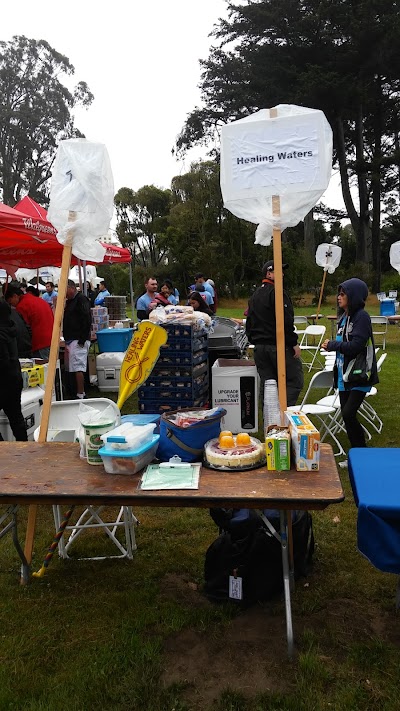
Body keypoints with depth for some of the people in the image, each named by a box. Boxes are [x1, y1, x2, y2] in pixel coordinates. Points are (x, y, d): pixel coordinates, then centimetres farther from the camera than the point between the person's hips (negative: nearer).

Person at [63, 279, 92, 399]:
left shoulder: (81, 299, -9)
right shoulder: (69, 301, 21)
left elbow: (87, 320, -18)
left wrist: (82, 340, -20)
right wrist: (66, 339, 16)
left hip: (78, 340, -10)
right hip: (70, 340, 10)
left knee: (78, 368, -12)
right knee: (71, 368, 11)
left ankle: (80, 395, -10)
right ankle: (80, 393, 17)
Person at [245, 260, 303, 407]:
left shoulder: (254, 295, 17)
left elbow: (249, 322, 21)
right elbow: (285, 321, -18)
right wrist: (294, 343, -14)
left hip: (259, 347, 8)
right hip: (279, 345, -8)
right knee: (294, 380, -1)